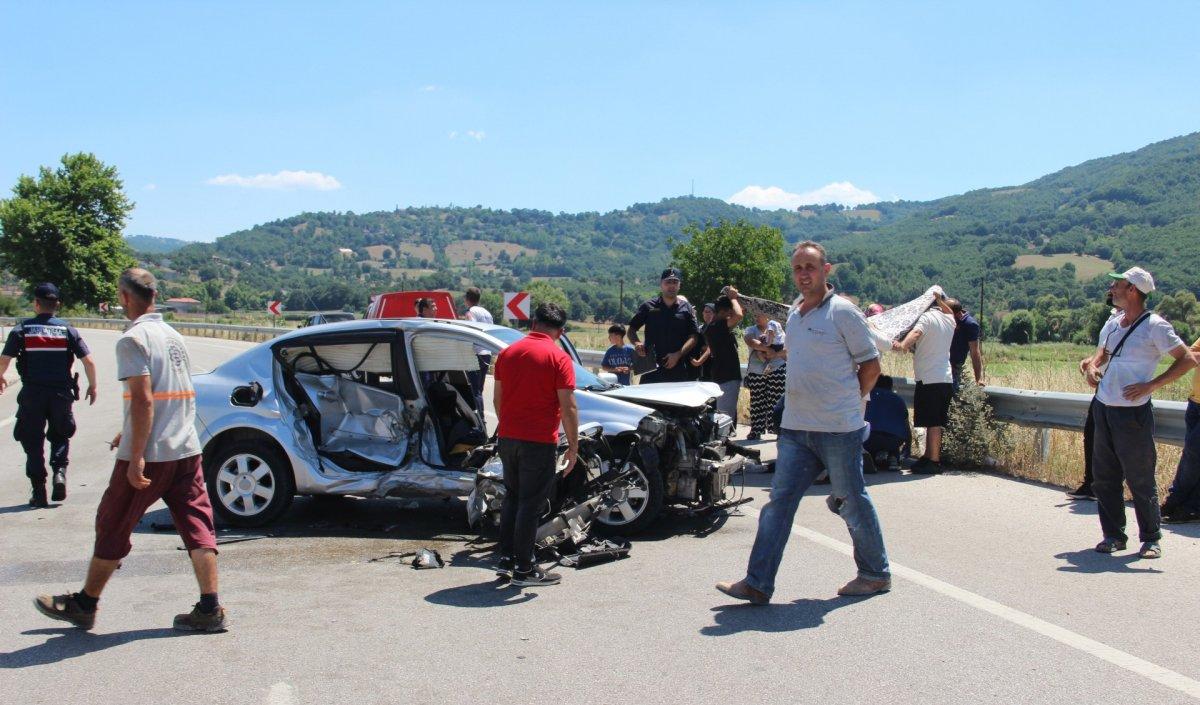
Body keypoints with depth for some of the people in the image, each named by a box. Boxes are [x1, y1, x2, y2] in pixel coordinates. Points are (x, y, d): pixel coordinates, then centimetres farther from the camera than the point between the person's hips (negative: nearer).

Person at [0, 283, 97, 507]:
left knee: (33, 442, 9)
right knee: (60, 437, 19)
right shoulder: (68, 330, 0)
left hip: (32, 394, -1)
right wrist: (92, 386, 9)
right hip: (61, 393, 1)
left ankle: (38, 492, 9)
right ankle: (59, 471, -5)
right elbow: (88, 361, -4)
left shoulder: (22, 329, -2)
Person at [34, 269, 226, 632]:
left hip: (148, 454, -7)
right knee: (197, 526, 4)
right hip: (186, 450, 7)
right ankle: (210, 609, 1)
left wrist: (136, 457, -20)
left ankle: (84, 604, 22)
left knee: (113, 526, 8)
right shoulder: (173, 336, 15)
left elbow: (143, 400, -20)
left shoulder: (133, 339, -11)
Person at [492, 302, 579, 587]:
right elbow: (568, 407, -14)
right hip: (539, 442, -6)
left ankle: (505, 559, 21)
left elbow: (498, 399, 13)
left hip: (507, 438, 6)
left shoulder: (507, 353, 7)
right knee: (531, 504, 1)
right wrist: (573, 447, -7)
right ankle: (524, 568, 6)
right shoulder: (558, 358, -11)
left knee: (512, 497, 18)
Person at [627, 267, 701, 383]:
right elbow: (632, 329, 12)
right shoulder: (648, 307, 7)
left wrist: (678, 354, -11)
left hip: (677, 369, 0)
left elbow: (694, 336, 3)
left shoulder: (686, 308, 7)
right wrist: (636, 343, -11)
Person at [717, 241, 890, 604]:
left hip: (838, 429, -6)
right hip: (795, 427, 7)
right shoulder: (794, 313, 13)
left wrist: (847, 402, 2)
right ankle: (758, 584, 3)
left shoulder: (843, 312, -9)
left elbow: (871, 365, -5)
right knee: (779, 502, 2)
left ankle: (876, 574, 26)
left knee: (853, 503, 7)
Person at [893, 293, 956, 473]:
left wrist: (903, 344, -46)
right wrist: (940, 300, 32)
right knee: (934, 423, 14)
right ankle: (927, 457, 21)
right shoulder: (949, 319, 16)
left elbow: (916, 332, -30)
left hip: (929, 379, -8)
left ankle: (934, 462, -5)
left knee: (932, 423, -6)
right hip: (946, 379, 8)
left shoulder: (927, 317, -8)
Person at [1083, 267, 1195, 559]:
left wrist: (1151, 385, -16)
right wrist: (1092, 367, 5)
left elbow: (1187, 360, -10)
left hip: (1133, 414, -7)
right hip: (1103, 411, 7)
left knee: (1141, 480, 0)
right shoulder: (1112, 324, 12)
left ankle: (1151, 538, 14)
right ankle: (1113, 535, 19)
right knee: (1104, 477, 9)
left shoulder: (1154, 326, -9)